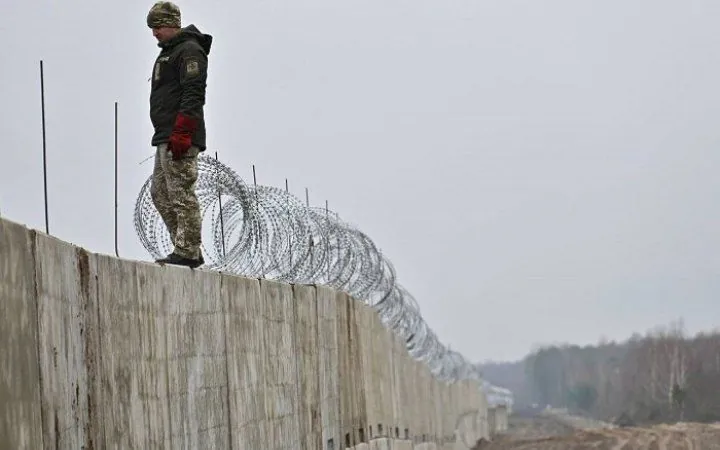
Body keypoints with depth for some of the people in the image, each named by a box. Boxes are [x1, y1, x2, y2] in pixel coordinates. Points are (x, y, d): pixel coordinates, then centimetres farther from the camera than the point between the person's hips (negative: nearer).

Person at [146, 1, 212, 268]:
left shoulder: (189, 51, -7)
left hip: (180, 138, -11)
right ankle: (186, 248, 12)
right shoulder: (168, 53, 24)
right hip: (166, 138, 11)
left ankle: (189, 252, -11)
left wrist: (181, 133, -25)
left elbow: (193, 95, -17)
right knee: (159, 193, 10)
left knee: (181, 194, -11)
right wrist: (164, 135, 20)